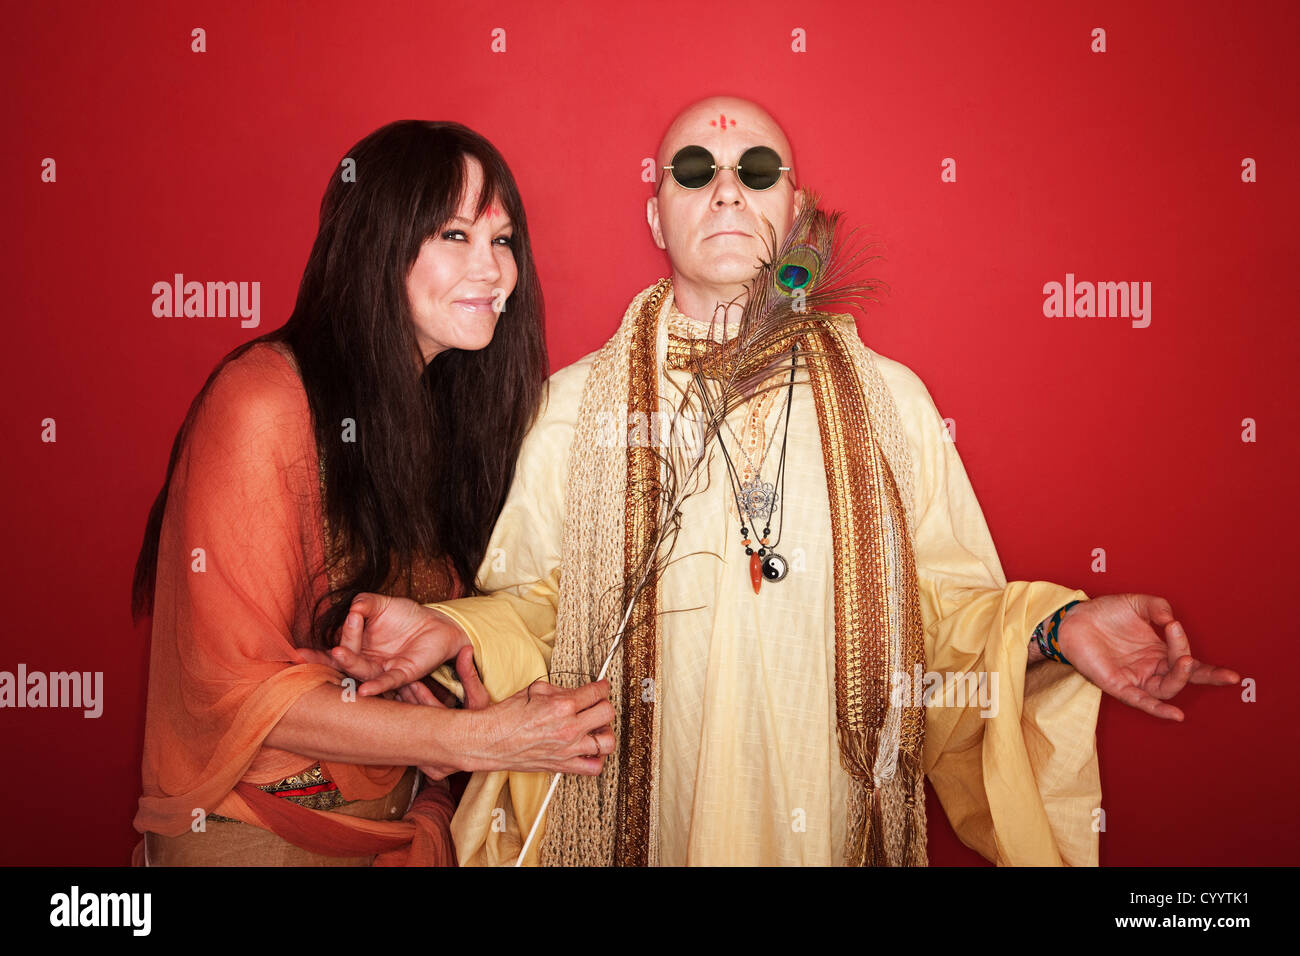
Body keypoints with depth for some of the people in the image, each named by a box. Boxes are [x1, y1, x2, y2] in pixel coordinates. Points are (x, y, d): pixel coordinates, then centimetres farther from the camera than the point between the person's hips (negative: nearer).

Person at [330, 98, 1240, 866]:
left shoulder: (889, 400, -1)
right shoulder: (574, 407, -3)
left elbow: (946, 606, 1)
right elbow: (532, 610, 1)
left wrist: (1055, 626, -16)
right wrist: (450, 631, -17)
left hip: (833, 825, 1)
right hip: (643, 828, 0)